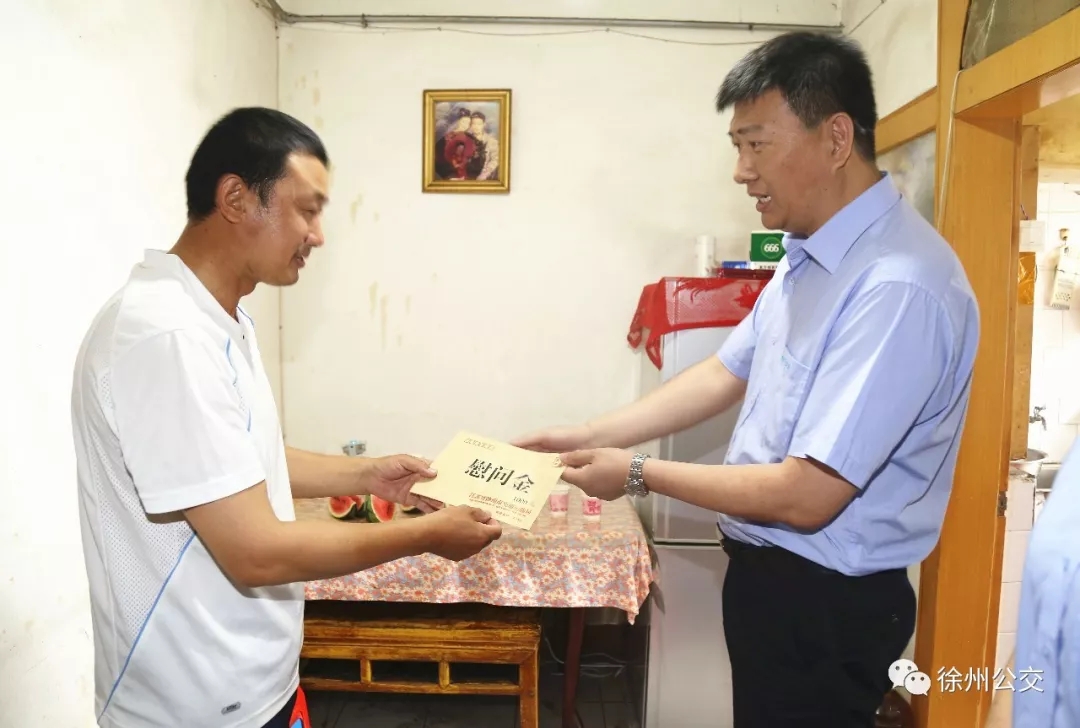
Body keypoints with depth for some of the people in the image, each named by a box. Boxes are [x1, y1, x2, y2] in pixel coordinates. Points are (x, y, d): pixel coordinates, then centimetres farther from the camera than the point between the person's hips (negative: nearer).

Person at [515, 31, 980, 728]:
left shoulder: (898, 286, -28)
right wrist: (589, 435, 1)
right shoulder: (809, 255, 3)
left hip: (824, 601, -8)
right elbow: (725, 375, 8)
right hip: (771, 569, 8)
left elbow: (806, 496, -28)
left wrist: (639, 474, -17)